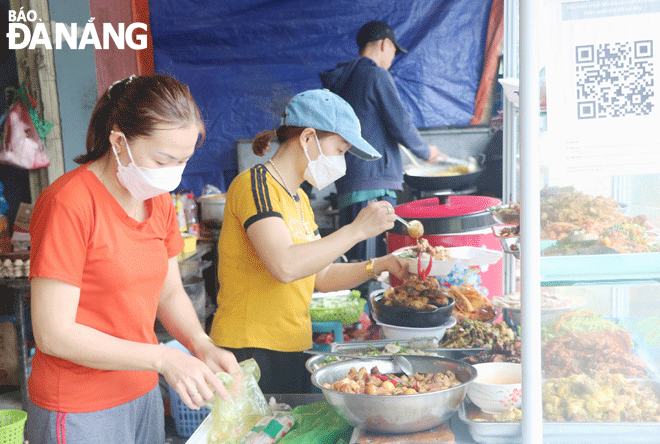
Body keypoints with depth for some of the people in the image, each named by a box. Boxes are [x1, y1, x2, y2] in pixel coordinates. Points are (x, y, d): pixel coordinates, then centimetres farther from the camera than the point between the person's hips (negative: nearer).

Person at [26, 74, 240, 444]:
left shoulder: (160, 201, 3)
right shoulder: (69, 204, -21)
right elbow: (53, 334, -22)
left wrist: (202, 344, -10)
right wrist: (163, 359, -24)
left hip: (144, 392, 7)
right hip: (79, 412, -6)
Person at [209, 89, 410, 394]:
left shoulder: (299, 199, 15)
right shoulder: (256, 183, -14)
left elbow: (319, 277, 16)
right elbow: (285, 266, -28)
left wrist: (378, 266, 5)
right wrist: (356, 230, -21)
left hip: (293, 350, 9)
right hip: (251, 352, -8)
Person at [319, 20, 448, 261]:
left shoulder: (341, 79, 18)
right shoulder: (376, 74, -7)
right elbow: (400, 125, -10)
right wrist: (426, 152, 8)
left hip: (347, 185, 9)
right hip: (373, 180, -9)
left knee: (352, 257, 11)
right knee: (375, 261, -7)